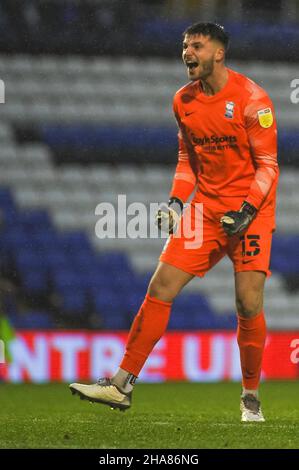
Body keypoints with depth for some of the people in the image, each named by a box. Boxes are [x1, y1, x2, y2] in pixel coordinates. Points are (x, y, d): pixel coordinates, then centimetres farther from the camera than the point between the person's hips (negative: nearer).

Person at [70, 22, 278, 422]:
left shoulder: (250, 98, -12)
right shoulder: (184, 101, 6)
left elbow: (268, 164, -11)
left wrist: (247, 211, -22)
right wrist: (176, 201, 4)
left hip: (250, 210, -5)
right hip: (205, 207, 5)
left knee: (248, 303, -11)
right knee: (160, 288, -4)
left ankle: (251, 398, 7)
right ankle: (122, 386, -1)